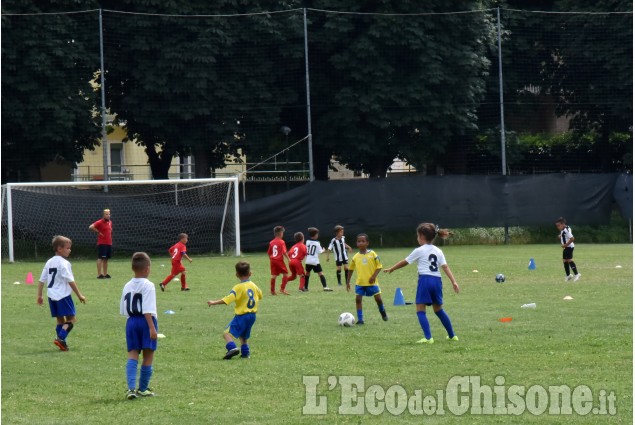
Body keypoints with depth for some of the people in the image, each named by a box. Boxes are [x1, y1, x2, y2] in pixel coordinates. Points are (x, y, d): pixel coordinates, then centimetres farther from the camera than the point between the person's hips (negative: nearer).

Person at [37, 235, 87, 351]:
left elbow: (41, 281, 14)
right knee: (71, 318, -3)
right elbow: (71, 281, -14)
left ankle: (62, 342, 12)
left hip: (51, 295, 8)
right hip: (63, 295, -8)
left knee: (60, 319, 15)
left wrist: (39, 296, 20)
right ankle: (60, 338, -18)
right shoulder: (64, 263, -11)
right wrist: (79, 295, -9)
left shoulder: (49, 262, 12)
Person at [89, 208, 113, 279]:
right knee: (101, 258, -8)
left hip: (109, 243, 8)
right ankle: (99, 274, -8)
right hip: (102, 243, -8)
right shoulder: (100, 222, -10)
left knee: (106, 259, 11)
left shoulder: (110, 222, 13)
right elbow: (91, 227, -19)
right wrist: (98, 232, -13)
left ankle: (105, 274, 17)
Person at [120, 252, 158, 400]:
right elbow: (147, 310, -18)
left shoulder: (127, 286, 9)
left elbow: (123, 310, 12)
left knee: (132, 355, 2)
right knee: (148, 355, 7)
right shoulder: (148, 286, -11)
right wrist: (152, 327, -20)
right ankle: (143, 389, 12)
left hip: (131, 321, 5)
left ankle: (131, 388, -14)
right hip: (146, 321, -5)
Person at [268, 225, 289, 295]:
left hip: (272, 260, 6)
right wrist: (288, 259, -7)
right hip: (279, 260, -6)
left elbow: (269, 253, 15)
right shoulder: (281, 242, -9)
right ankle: (282, 289, 0)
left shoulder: (271, 242, 9)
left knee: (274, 275, 8)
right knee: (285, 273, 6)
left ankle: (272, 291, 9)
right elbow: (284, 252, -17)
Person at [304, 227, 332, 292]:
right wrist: (323, 250, 14)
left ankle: (305, 287, 24)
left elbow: (306, 251, 10)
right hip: (315, 261, -5)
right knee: (320, 273, -4)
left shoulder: (307, 242, 3)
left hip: (308, 261, 5)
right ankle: (325, 287, -14)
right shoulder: (317, 243, -10)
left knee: (307, 273, 19)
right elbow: (320, 252, -6)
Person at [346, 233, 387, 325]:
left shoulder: (372, 254, -5)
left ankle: (383, 313, 31)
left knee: (378, 298, 2)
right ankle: (360, 319, -1)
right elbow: (351, 269, 15)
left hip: (371, 282, -2)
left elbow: (379, 266, -2)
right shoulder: (355, 257, 3)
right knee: (358, 299, -7)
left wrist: (374, 276, -15)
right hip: (360, 282, 2)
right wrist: (348, 282, 14)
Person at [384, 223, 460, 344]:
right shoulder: (438, 251, 12)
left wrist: (391, 269, 20)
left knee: (420, 310, -2)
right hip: (437, 280, 6)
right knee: (438, 310, 20)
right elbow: (445, 267, 3)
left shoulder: (419, 251, -1)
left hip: (425, 279, -6)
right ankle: (452, 335, 24)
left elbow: (404, 262, 7)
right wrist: (454, 282, -3)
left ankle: (428, 337, -15)